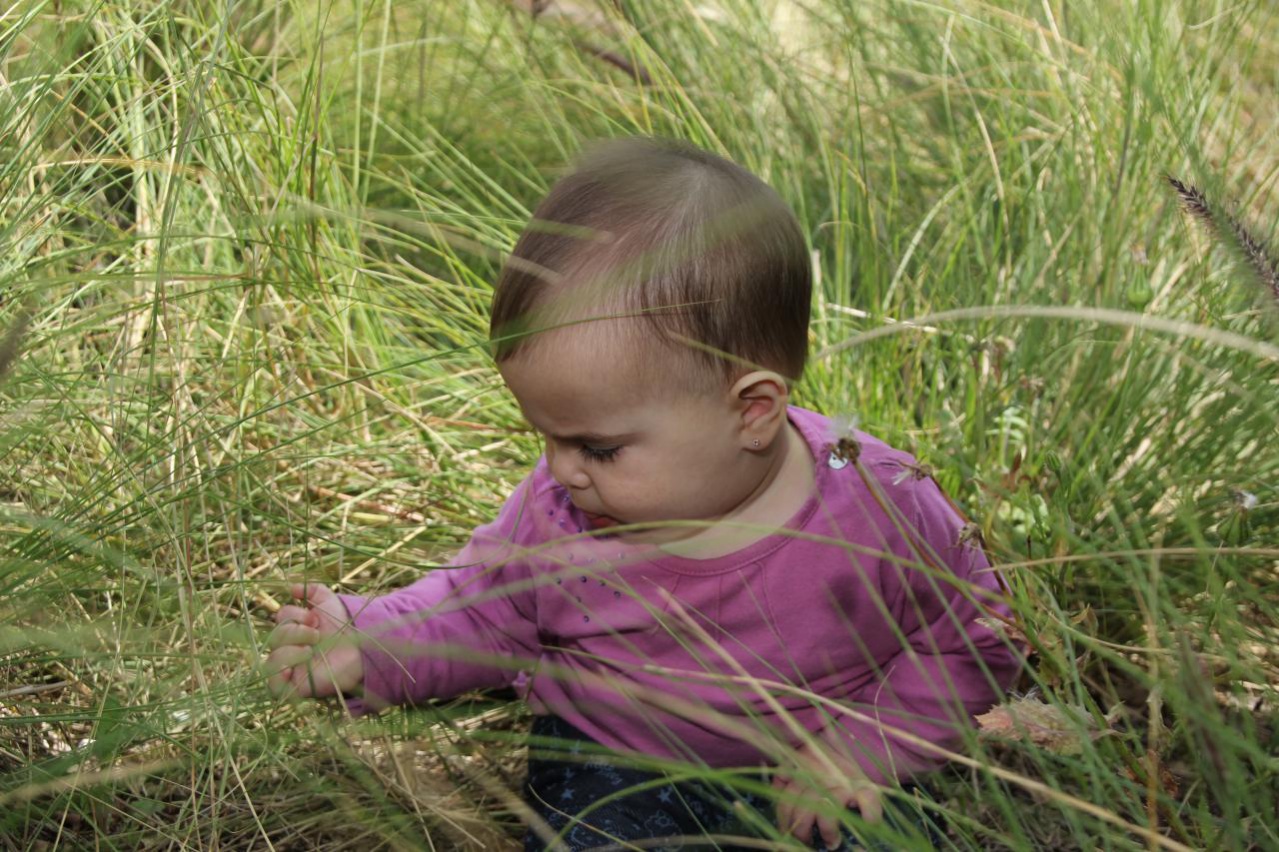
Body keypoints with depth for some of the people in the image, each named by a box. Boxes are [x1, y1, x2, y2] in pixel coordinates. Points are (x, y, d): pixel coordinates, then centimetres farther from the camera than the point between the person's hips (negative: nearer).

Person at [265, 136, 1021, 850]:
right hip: (617, 779, 2)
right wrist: (365, 646, -11)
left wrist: (868, 747, -17)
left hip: (813, 784, -1)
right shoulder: (556, 515, -12)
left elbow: (972, 639, -6)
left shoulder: (880, 512, -20)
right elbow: (480, 613, 5)